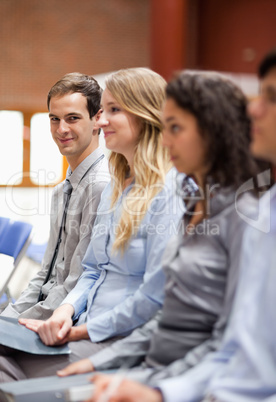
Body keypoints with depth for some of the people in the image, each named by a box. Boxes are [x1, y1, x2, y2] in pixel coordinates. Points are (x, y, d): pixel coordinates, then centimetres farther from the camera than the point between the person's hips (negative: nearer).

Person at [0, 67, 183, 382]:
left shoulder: (170, 191, -13)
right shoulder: (114, 187, 16)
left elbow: (155, 296, -17)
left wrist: (83, 330, -11)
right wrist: (67, 309, 0)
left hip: (126, 342, -8)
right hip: (87, 329, 8)